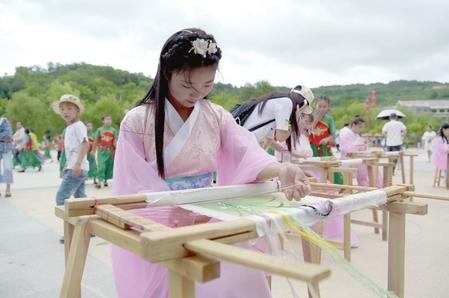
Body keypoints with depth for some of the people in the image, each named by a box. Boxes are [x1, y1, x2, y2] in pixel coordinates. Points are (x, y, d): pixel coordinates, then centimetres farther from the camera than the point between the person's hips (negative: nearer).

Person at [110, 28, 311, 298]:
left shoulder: (217, 116, 2)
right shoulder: (137, 122, -9)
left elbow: (246, 156, -13)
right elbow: (135, 191, -12)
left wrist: (281, 170, -34)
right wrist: (185, 217, -26)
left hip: (211, 225, 4)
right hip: (160, 235, -3)